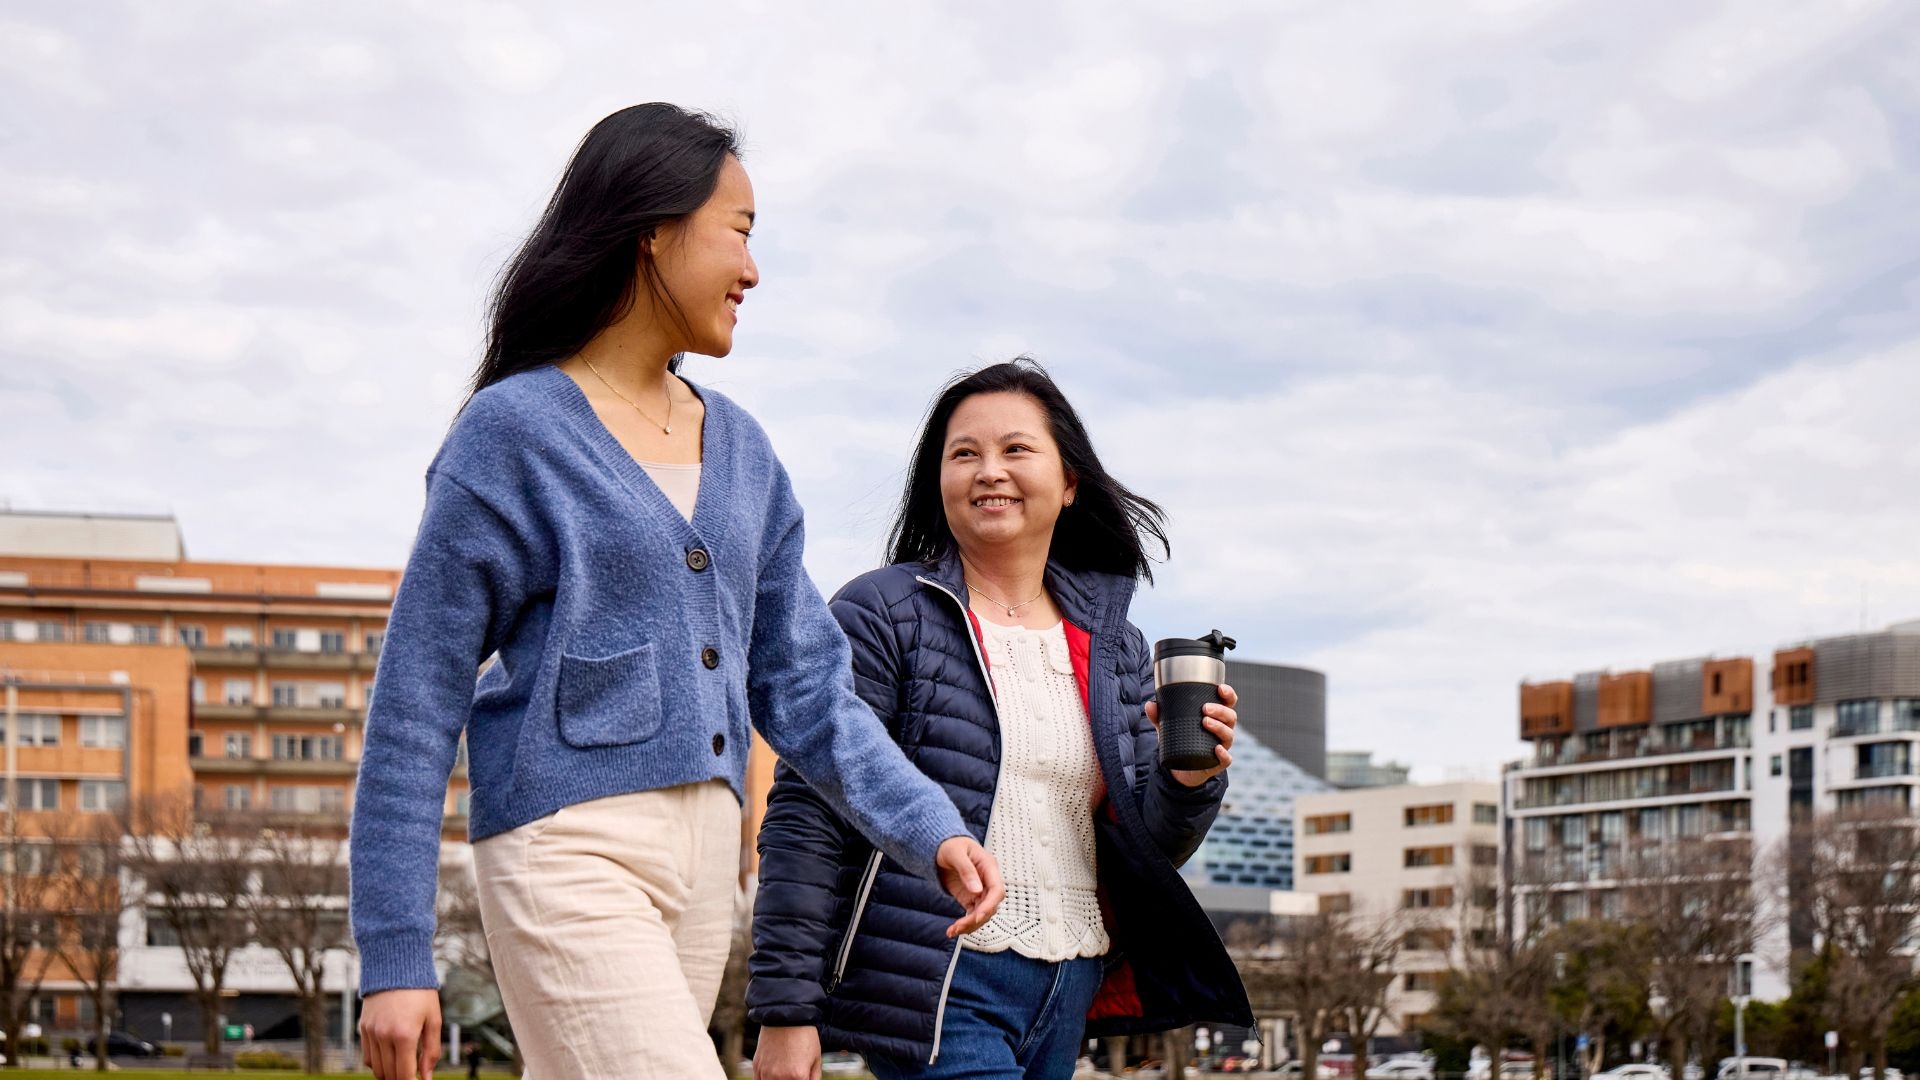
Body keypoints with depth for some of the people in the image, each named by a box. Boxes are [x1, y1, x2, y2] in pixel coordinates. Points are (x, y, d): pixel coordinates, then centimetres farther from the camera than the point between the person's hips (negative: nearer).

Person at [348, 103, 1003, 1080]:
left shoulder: (740, 451, 15)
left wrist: (930, 830, 0)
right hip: (570, 852, -7)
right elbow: (414, 708, -5)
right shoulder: (514, 432, -4)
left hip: (701, 860, 7)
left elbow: (803, 688, 15)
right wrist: (394, 960, -9)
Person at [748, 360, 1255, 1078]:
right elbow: (807, 817, -6)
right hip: (933, 991, -5)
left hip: (1070, 996, 6)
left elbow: (1145, 853, 13)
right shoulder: (884, 614, -2)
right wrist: (785, 1009, -11)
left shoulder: (1114, 648, 13)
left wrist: (1188, 785, -9)